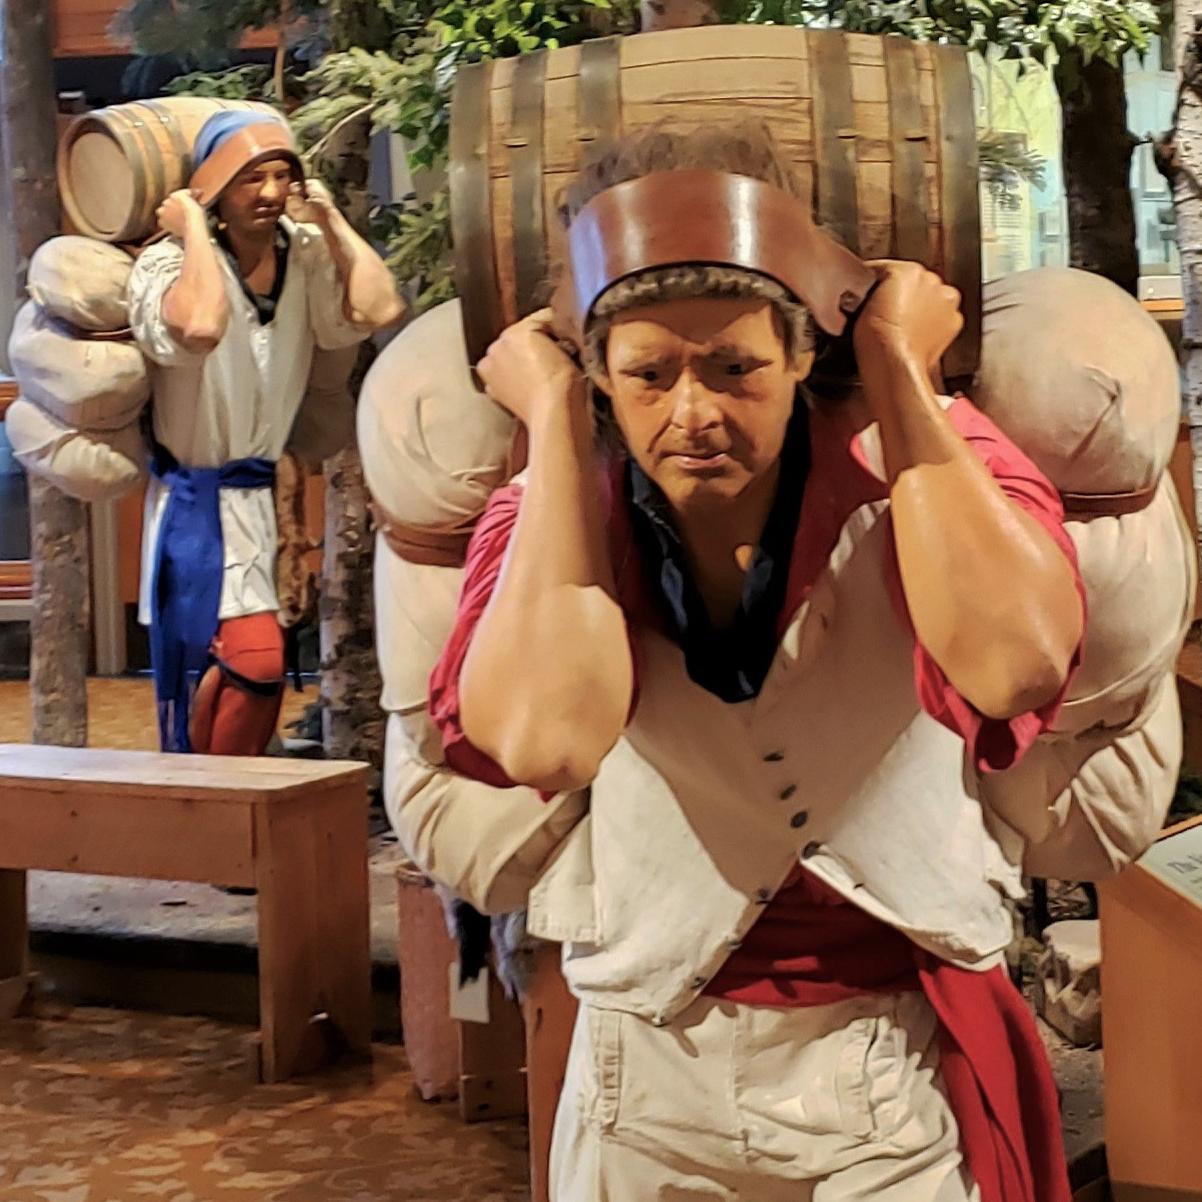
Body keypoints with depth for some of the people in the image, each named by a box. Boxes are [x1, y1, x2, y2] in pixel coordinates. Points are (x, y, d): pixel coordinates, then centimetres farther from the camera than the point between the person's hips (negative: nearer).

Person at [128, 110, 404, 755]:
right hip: (201, 500, -6)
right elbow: (200, 326, -38)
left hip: (270, 491, 6)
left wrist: (331, 220, -8)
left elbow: (378, 309, -17)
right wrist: (193, 230, -24)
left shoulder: (305, 254, 0)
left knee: (250, 666, 12)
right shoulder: (171, 263, -15)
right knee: (257, 660, -18)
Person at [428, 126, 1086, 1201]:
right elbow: (543, 741, -33)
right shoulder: (555, 522, -10)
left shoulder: (918, 463, -13)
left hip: (908, 1066, -1)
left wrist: (897, 376, -25)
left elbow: (1016, 666, -35)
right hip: (652, 1074, 1)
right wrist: (556, 421, -24)